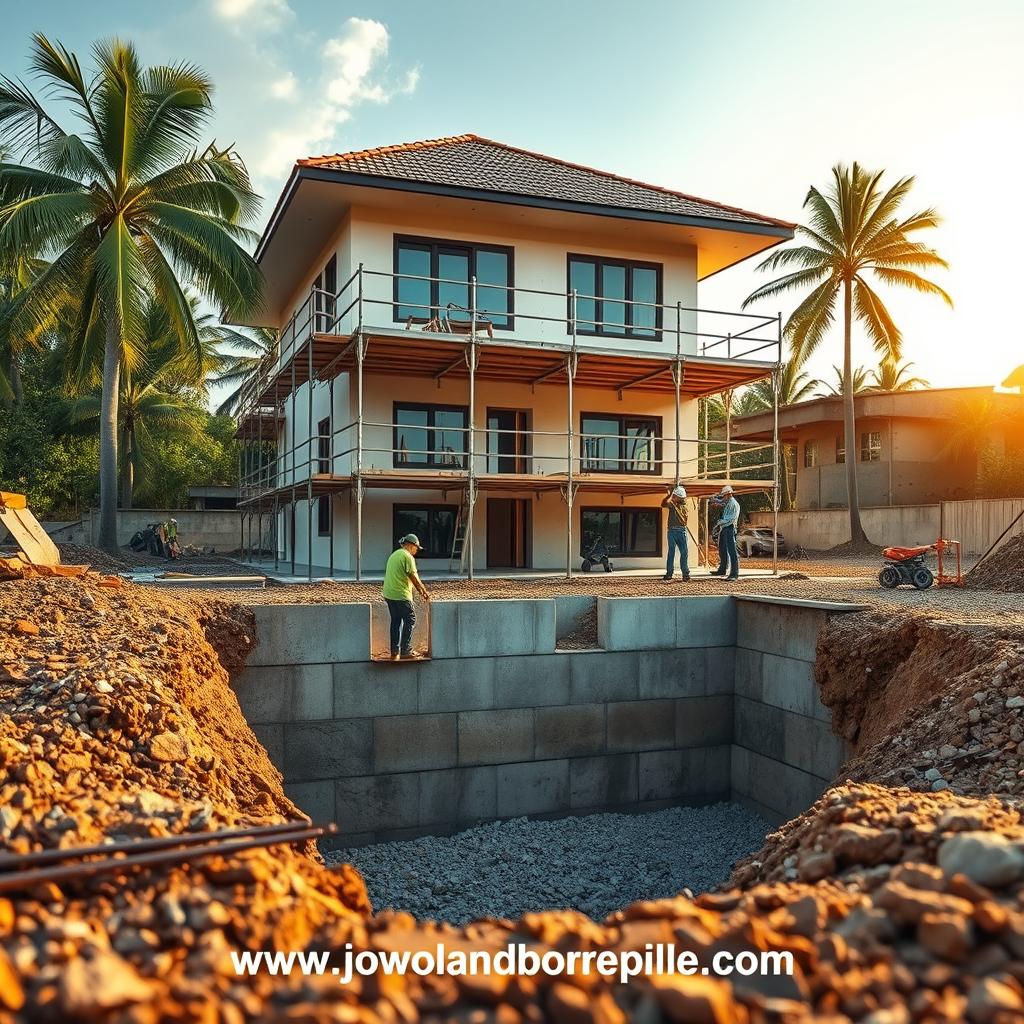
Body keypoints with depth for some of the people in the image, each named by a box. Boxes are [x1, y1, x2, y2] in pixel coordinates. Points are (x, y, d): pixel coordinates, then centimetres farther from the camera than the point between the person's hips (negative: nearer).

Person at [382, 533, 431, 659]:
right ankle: (405, 650, 3)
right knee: (410, 620, 2)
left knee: (396, 621, 14)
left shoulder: (394, 554, 19)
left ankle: (395, 651, 15)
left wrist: (419, 591, 22)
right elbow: (414, 578, -13)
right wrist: (425, 592, 0)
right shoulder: (408, 557, -11)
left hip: (389, 593, 9)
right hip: (401, 595, -9)